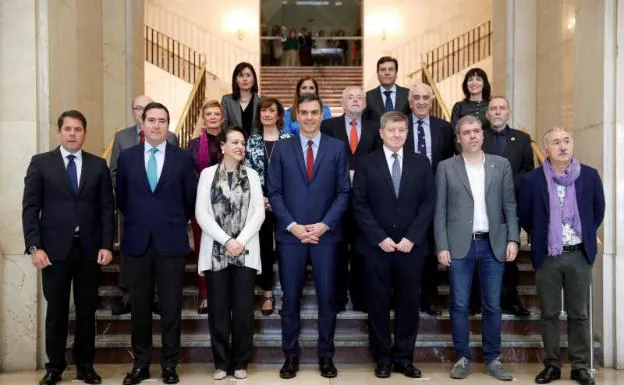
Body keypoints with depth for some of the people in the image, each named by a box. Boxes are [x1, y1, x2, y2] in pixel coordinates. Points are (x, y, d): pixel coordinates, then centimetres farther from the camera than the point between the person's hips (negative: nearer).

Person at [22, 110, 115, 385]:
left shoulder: (98, 165, 7)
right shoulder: (40, 163, 4)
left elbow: (107, 208, 5)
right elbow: (30, 208, -1)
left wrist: (106, 245, -3)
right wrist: (34, 247, -9)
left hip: (89, 249, 1)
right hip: (54, 248, -1)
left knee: (87, 310, 8)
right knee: (56, 310, 6)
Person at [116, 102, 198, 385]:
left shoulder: (183, 158, 0)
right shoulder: (127, 157, 5)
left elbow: (191, 198, 7)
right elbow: (121, 197, 15)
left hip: (171, 242, -1)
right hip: (137, 241, 2)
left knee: (171, 306, 4)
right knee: (139, 305, 8)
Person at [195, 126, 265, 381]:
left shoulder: (251, 175, 8)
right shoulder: (208, 174, 5)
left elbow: (258, 213, 1)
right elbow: (201, 213, -3)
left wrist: (241, 241, -12)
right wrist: (226, 241, -13)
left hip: (245, 252, 1)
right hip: (215, 251, -1)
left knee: (243, 309, 2)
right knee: (218, 309, 4)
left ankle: (240, 362, 15)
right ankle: (221, 362, 16)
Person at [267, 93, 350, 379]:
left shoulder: (337, 148, 4)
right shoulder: (283, 148, 5)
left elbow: (344, 192, 1)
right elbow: (274, 192, 2)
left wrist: (324, 225, -9)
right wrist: (293, 225, -9)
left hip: (326, 233, 0)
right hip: (290, 234, 1)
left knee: (327, 297, 5)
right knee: (290, 298, 6)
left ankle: (326, 356, 18)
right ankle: (291, 355, 19)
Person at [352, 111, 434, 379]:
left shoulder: (422, 163, 7)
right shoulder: (366, 164, 3)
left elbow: (428, 204, 3)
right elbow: (360, 205, -2)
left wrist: (412, 238, -8)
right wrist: (380, 238, -11)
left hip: (411, 246, 1)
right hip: (376, 246, -1)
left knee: (408, 303, 6)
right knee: (378, 304, 5)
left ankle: (404, 357, 18)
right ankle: (383, 357, 18)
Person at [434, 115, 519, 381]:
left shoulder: (501, 165, 8)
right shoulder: (446, 167, 4)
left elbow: (510, 205, 7)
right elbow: (440, 210, 1)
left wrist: (513, 239, -3)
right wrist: (442, 246, -6)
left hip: (493, 244, 1)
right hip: (460, 245, -1)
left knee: (492, 305, 6)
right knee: (459, 305, 2)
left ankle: (492, 359, 17)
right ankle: (463, 358, 14)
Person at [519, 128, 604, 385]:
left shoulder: (590, 175, -2)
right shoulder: (532, 179, -7)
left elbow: (598, 211, 11)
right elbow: (524, 217, 5)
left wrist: (585, 236, 12)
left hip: (579, 255, 1)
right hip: (547, 256, -1)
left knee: (579, 314, 8)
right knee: (549, 314, 8)